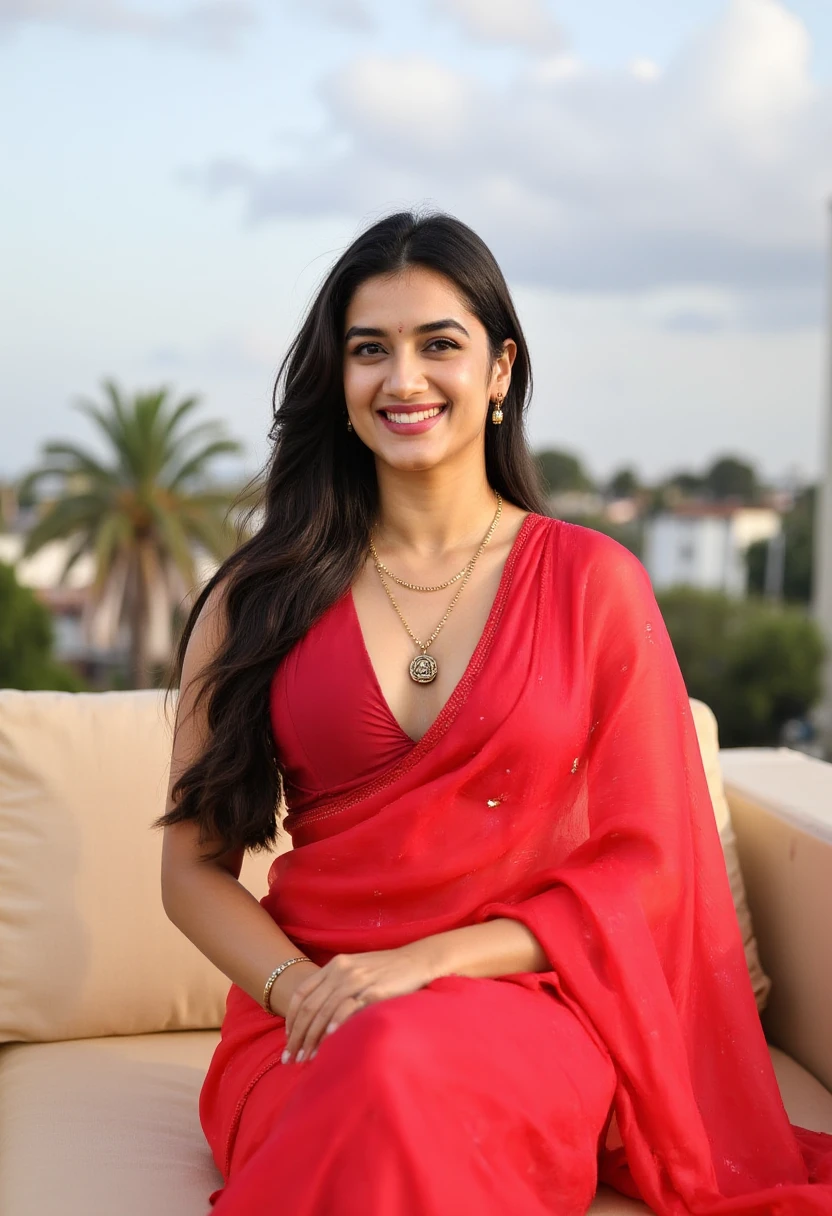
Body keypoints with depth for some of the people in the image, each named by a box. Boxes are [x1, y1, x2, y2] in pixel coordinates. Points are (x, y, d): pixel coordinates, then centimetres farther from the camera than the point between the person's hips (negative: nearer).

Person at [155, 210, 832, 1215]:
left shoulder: (593, 580, 4)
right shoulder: (258, 596, 8)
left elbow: (643, 867, 1)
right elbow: (194, 866, 7)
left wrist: (427, 961, -12)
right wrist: (300, 992, -13)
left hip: (528, 1001, -1)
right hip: (307, 1022, 1)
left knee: (404, 1067, -37)